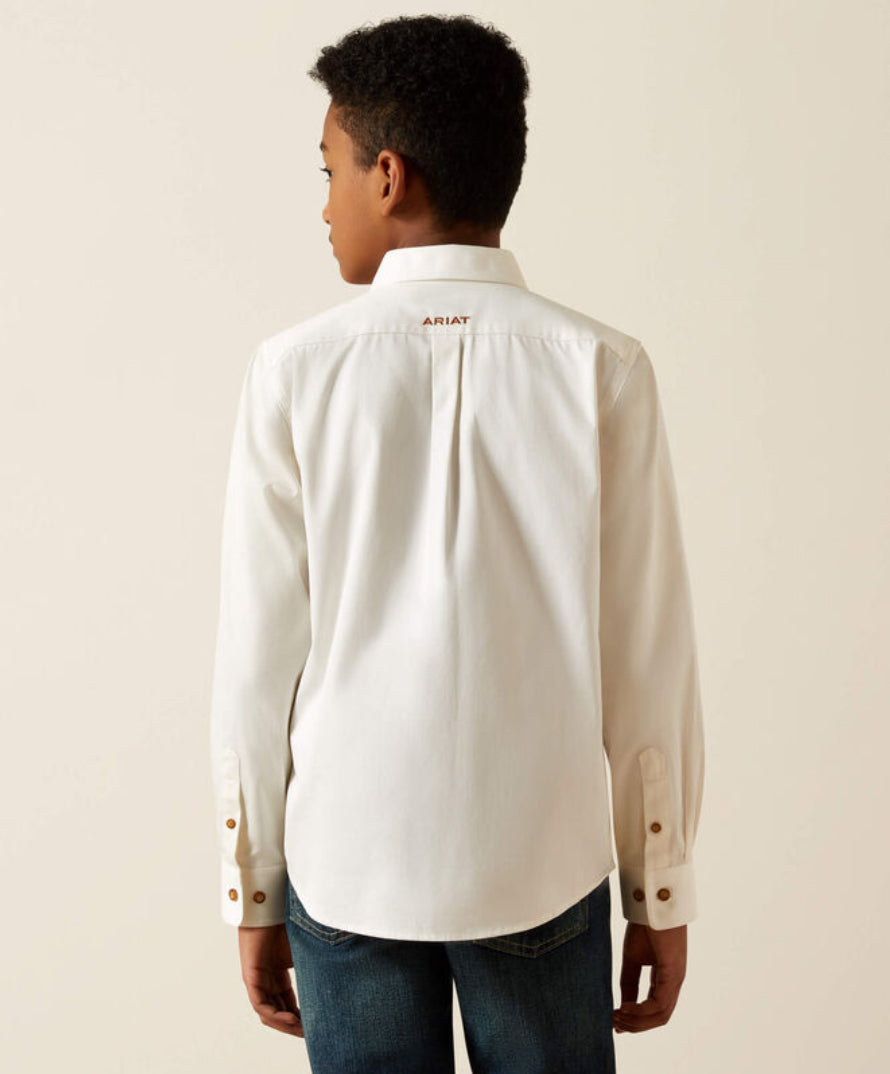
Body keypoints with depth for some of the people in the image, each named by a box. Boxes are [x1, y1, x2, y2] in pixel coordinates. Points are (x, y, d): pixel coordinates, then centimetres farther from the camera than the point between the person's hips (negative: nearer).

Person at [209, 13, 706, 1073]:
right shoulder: (602, 369, -6)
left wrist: (252, 893, 7)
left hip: (347, 867, 0)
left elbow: (256, 665, -4)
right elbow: (647, 662, -5)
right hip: (540, 865, 0)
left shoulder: (295, 371, -7)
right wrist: (662, 895, 6)